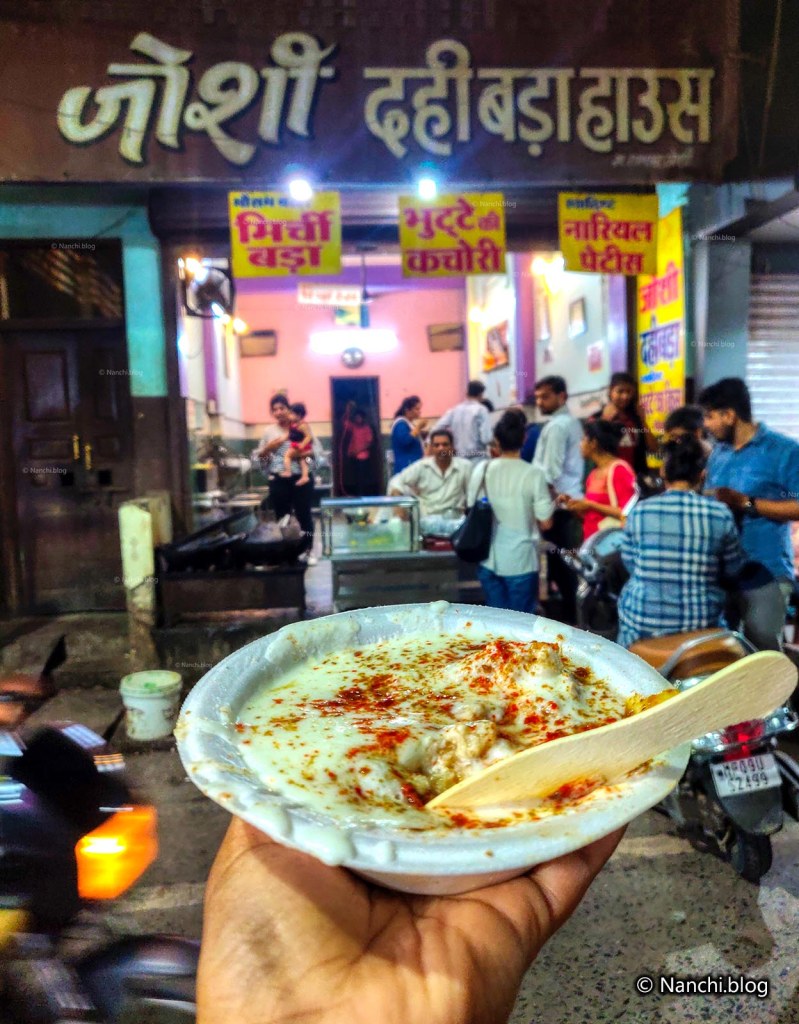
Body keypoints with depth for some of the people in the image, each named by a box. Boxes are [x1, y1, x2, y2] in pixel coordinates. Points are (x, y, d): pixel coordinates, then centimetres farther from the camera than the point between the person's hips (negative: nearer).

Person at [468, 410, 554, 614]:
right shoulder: (533, 474, -12)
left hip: (489, 559, 3)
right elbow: (545, 523, -9)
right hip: (520, 561, -3)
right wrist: (550, 502, 10)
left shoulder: (481, 470, -3)